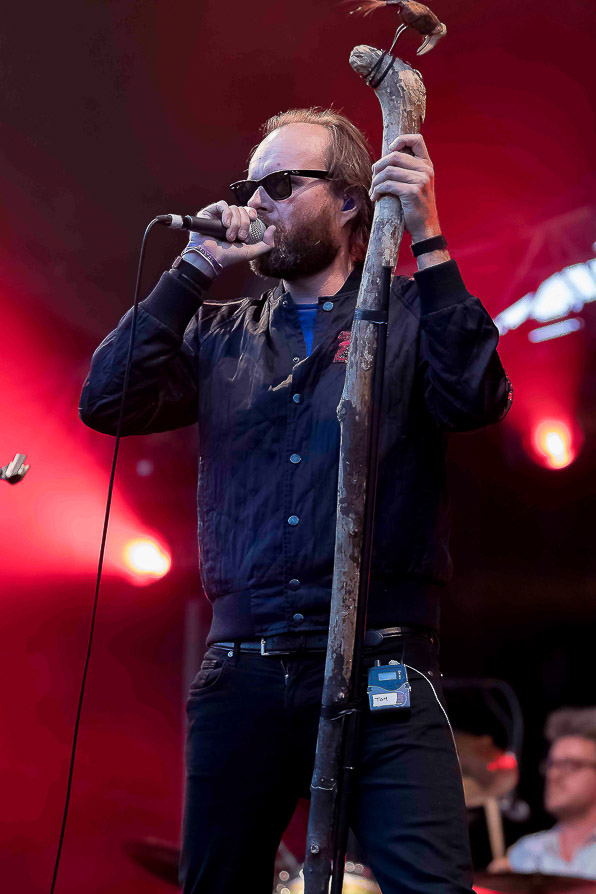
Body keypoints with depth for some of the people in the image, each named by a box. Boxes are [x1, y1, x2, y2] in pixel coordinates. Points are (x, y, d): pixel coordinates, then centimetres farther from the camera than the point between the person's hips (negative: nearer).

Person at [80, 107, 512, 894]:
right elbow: (107, 402, 3)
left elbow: (475, 401, -12)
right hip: (243, 672, 4)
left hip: (382, 672, -3)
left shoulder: (410, 314, 8)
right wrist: (193, 271, 1)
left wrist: (427, 244, -15)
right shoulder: (223, 336, 17)